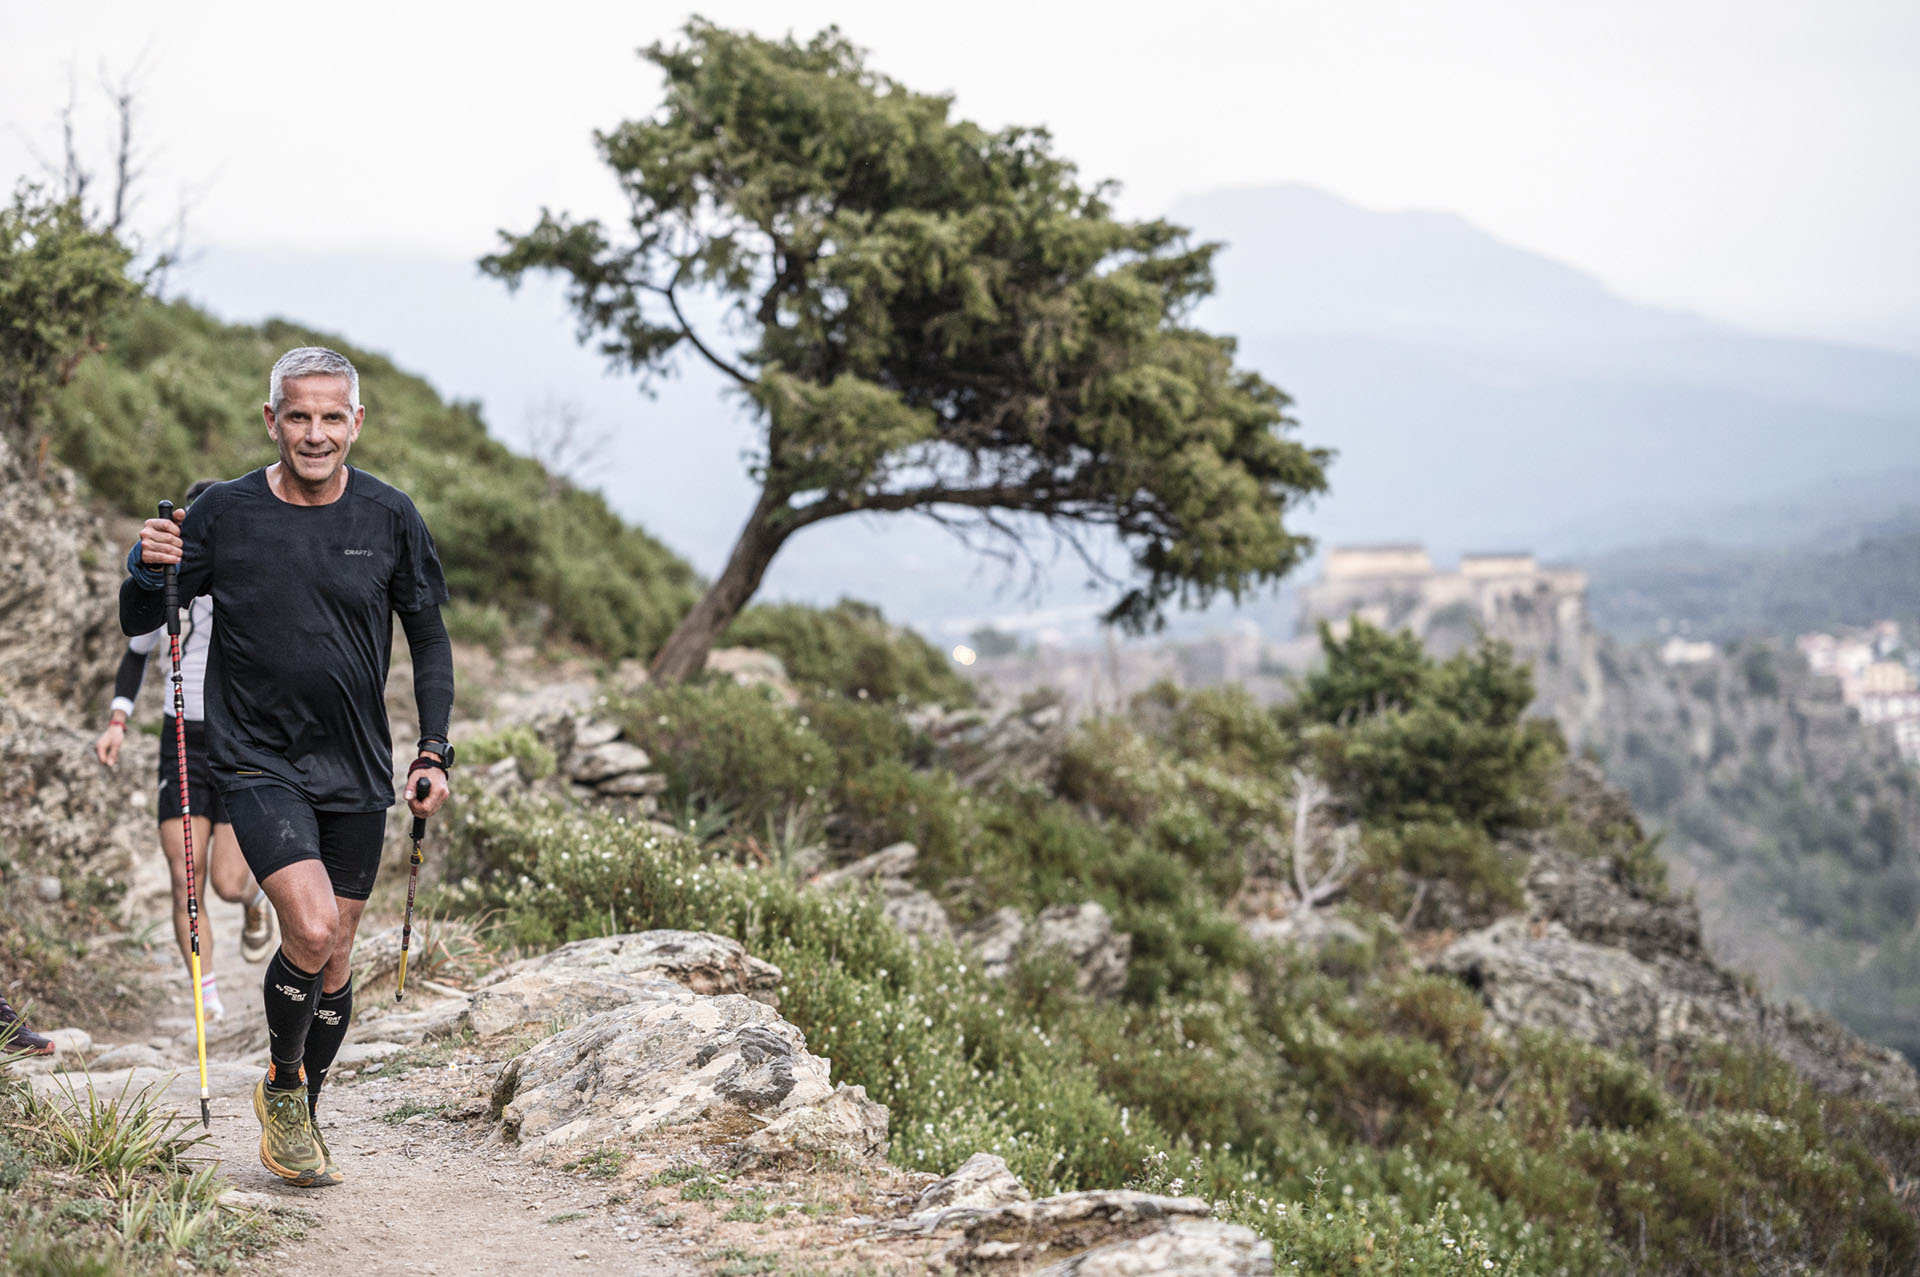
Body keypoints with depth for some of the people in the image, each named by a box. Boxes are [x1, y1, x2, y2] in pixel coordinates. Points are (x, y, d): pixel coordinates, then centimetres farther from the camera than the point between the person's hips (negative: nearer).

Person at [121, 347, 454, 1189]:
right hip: (258, 763, -3)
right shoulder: (224, 513, -6)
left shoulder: (389, 518, -1)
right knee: (311, 928, -21)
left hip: (356, 773, 3)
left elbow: (428, 639, 9)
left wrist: (433, 754, 1)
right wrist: (149, 570, -21)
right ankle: (282, 1082, 5)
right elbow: (140, 623, 1)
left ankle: (299, 1122, 29)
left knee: (333, 960, 9)